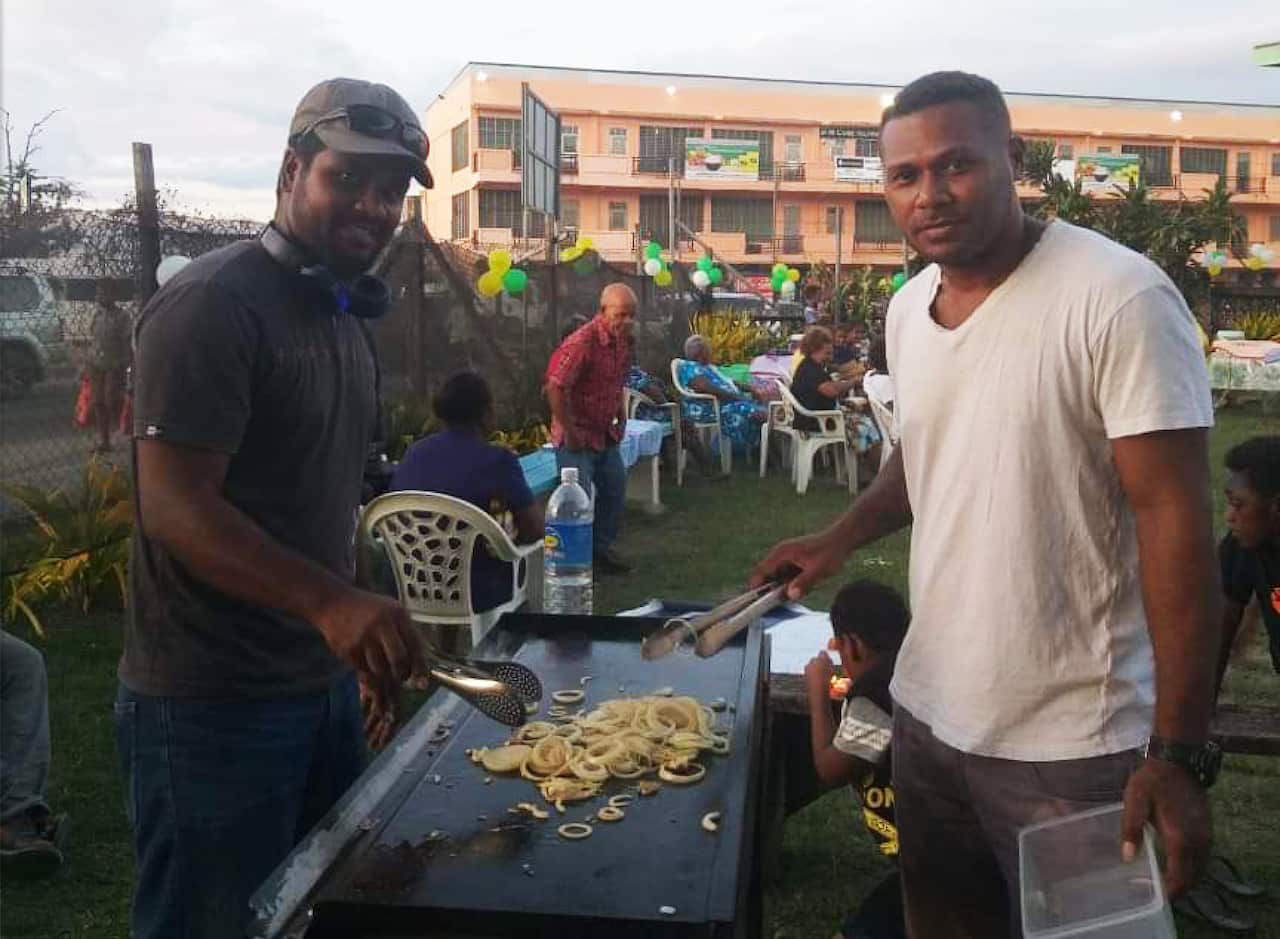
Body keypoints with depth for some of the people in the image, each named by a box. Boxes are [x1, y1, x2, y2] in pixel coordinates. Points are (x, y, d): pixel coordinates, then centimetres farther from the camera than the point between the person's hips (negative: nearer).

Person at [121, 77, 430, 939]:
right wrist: (331, 603, -37)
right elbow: (176, 508, -24)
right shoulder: (212, 305, -16)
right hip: (213, 704, -8)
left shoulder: (346, 317, 12)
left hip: (324, 685, 9)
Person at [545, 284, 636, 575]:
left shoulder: (624, 339, 3)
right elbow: (555, 389, -25)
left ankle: (600, 548, 30)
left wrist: (621, 417, 13)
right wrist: (570, 432, -20)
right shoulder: (582, 342, -24)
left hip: (606, 433, 9)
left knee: (614, 490, 15)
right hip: (578, 436, -8)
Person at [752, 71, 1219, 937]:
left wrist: (1178, 752, -20)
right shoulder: (908, 307, 4)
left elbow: (1176, 522, -19)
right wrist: (843, 537, 4)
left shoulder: (1120, 298, -18)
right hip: (928, 709, 7)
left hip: (1071, 741, -6)